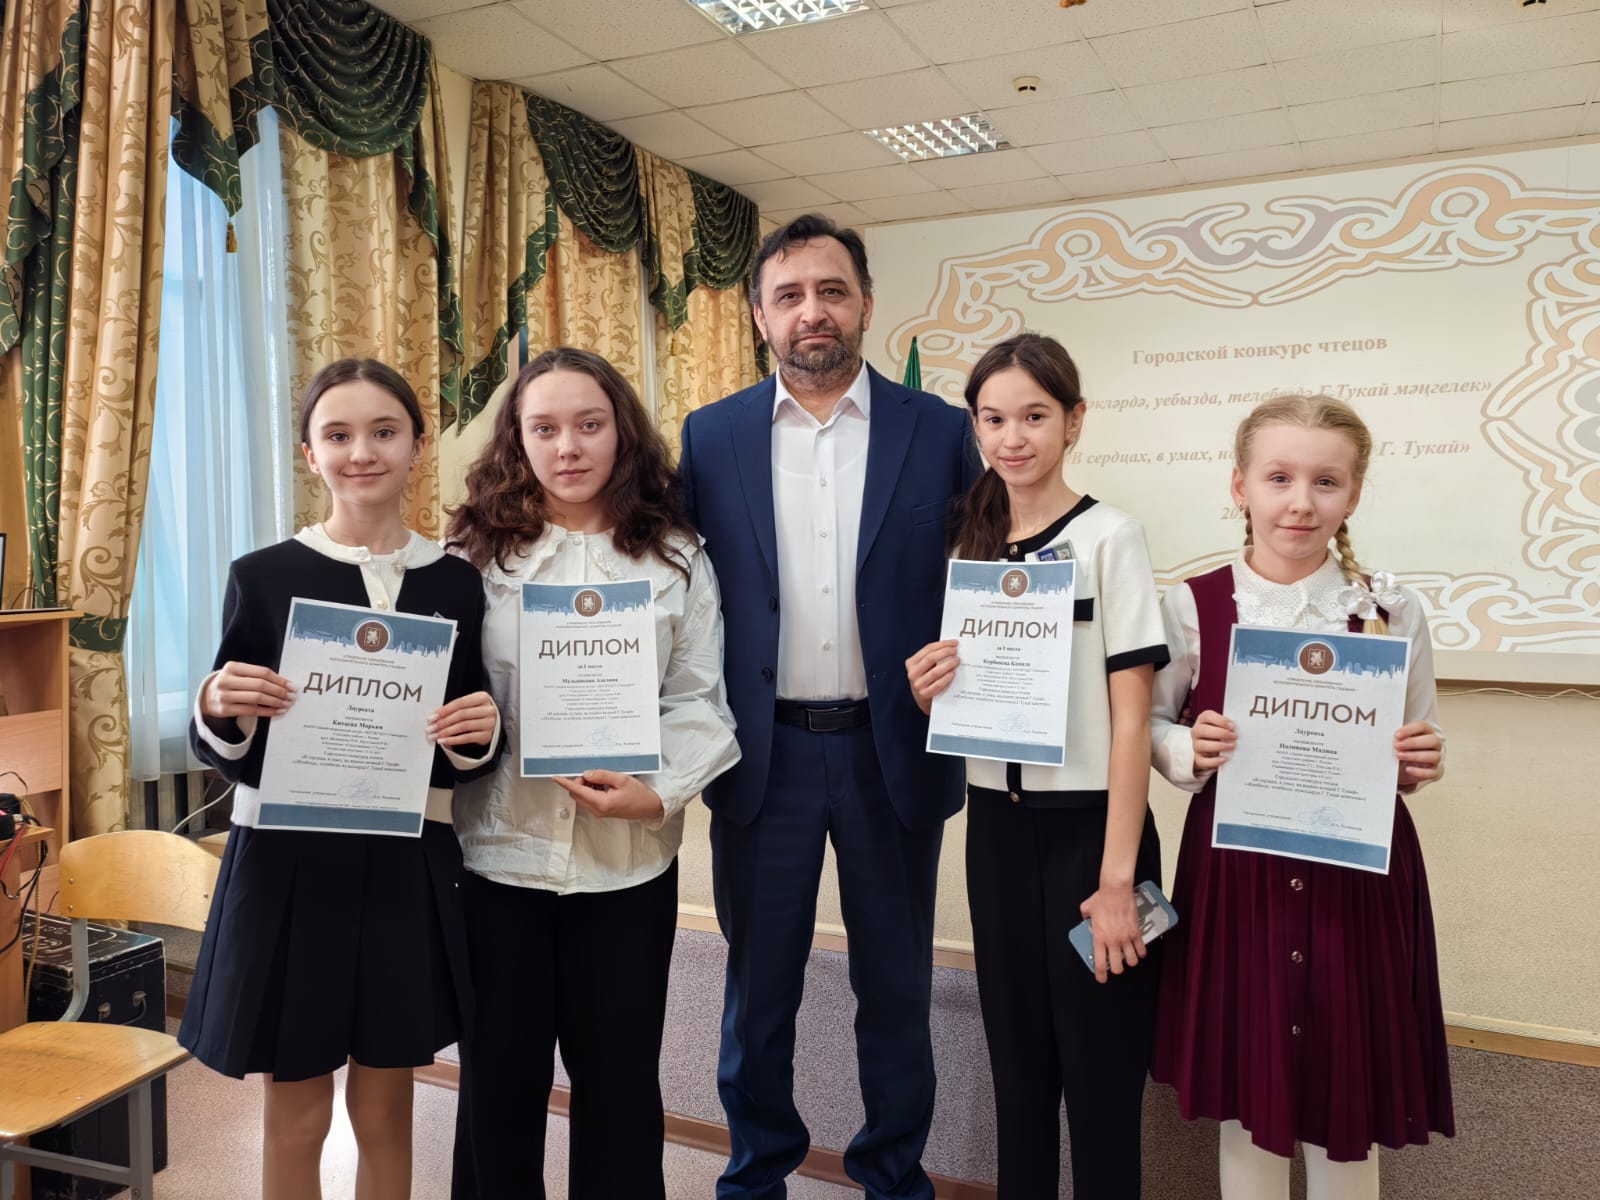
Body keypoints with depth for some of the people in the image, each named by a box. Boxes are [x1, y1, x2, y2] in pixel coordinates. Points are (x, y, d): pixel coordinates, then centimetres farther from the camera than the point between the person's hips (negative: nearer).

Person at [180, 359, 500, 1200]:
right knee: (297, 1113, 12)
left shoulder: (455, 583, 2)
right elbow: (225, 754, 0)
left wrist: (478, 737, -15)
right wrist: (219, 710, -21)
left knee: (386, 1108, 15)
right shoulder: (263, 577, -3)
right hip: (289, 864, -1)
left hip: (408, 868, 2)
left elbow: (467, 759, 7)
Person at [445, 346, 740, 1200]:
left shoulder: (676, 558, 2)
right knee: (499, 1075, 15)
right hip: (498, 850, 0)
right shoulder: (475, 554, 1)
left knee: (620, 1073, 15)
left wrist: (660, 792, -15)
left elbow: (699, 702, -2)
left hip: (629, 858, 0)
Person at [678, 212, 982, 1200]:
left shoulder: (939, 432, -1)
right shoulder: (712, 437, 2)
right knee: (758, 981, 15)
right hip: (763, 752, 1)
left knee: (896, 985, 15)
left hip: (893, 749, 0)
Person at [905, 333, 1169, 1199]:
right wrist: (931, 689, -9)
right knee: (1018, 1065, 16)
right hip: (996, 830, 5)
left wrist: (1118, 876, -15)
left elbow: (1131, 717, -12)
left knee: (1100, 1071, 6)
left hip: (1088, 826, -5)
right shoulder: (970, 546, 7)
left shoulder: (1108, 538, -8)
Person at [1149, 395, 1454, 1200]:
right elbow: (1149, 726, 3)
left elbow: (1418, 751, 7)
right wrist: (1190, 751, -17)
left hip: (1359, 873, 1)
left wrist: (1418, 765, -14)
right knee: (1244, 1095, 14)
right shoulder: (1192, 607, -6)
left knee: (1347, 1104, 12)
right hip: (1235, 869, 0)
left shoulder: (1392, 613, -3)